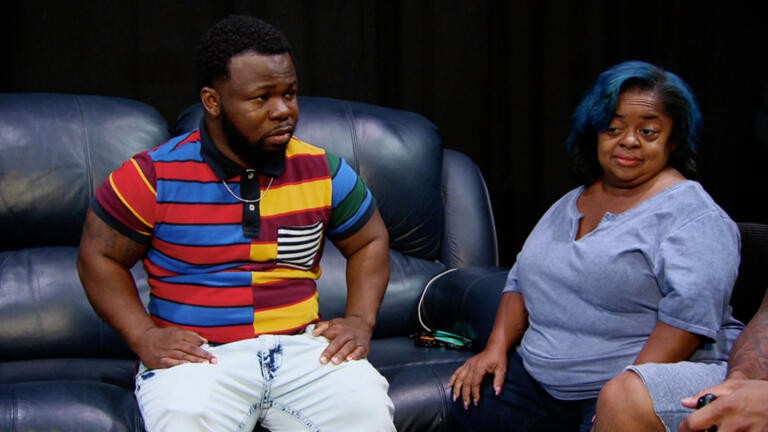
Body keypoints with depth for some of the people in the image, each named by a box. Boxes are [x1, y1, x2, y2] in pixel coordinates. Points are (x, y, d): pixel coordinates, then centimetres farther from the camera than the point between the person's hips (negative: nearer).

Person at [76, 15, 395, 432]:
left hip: (301, 347, 3)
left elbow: (369, 241, 19)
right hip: (197, 355, -2)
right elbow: (99, 256, 5)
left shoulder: (323, 172, 6)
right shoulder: (156, 176, -3)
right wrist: (144, 337, -8)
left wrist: (360, 320, 4)